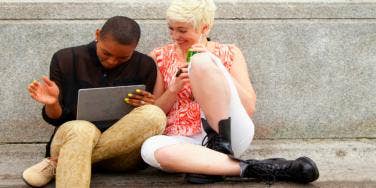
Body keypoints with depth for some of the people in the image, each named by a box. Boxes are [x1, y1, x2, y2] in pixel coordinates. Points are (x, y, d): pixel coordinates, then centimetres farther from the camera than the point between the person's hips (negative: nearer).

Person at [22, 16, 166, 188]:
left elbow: (150, 119, 8)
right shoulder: (67, 59, 2)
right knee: (81, 129, -37)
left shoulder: (145, 66, 5)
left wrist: (147, 107, -15)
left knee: (155, 115, -29)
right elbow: (57, 118, 5)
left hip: (123, 146, 2)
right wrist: (52, 104, -18)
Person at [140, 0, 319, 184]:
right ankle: (248, 168, -31)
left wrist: (211, 66, -8)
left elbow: (249, 108, -1)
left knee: (201, 61, -21)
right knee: (150, 147, -36)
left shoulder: (229, 53, 11)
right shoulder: (160, 57, 13)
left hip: (227, 135, -2)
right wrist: (173, 89, -7)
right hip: (185, 144, 2)